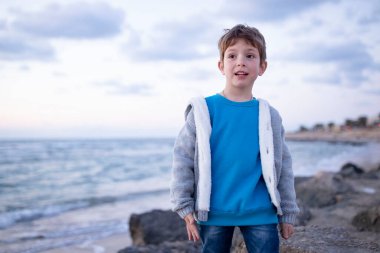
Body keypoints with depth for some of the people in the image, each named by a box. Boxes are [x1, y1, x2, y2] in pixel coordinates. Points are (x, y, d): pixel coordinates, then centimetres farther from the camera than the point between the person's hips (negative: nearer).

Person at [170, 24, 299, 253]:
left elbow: (282, 166, 7)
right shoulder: (203, 110, -4)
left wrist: (288, 213, 9)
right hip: (214, 213, -1)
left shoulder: (269, 115, 1)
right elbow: (183, 158, -1)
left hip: (260, 213, 1)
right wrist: (184, 206, -3)